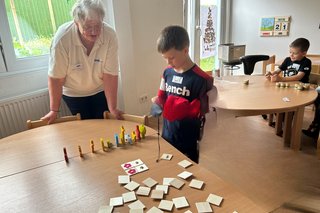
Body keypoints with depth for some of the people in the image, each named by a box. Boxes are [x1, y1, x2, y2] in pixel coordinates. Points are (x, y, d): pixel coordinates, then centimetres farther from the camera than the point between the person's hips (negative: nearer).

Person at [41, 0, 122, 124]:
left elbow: (110, 75, -22)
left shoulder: (110, 36, -27)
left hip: (100, 90, 1)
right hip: (73, 93, 0)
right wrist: (54, 110, -13)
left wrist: (112, 108, -18)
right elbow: (56, 77, -21)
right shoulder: (62, 38, -29)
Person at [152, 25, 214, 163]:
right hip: (167, 137, 5)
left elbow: (203, 111, -12)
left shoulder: (200, 79, -18)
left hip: (188, 142, -5)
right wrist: (158, 102, -12)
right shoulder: (167, 72, 0)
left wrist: (185, 108, -28)